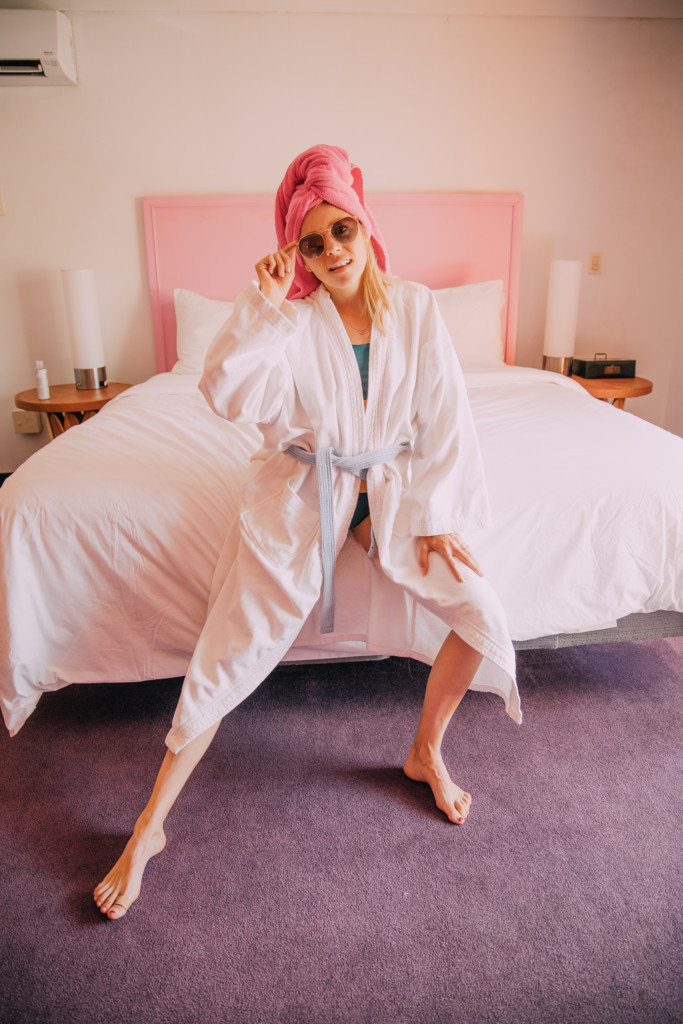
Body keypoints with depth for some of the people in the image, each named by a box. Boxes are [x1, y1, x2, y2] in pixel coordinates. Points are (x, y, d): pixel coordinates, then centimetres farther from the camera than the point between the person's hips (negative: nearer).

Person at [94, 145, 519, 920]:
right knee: (228, 658, -7)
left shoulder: (414, 308, -1)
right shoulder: (290, 319, -7)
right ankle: (149, 827, 10)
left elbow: (445, 419, 0)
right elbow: (226, 394, -23)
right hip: (298, 497, -2)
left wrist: (438, 517, -4)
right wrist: (264, 303, -23)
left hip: (389, 489, 3)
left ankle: (425, 752, 15)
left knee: (480, 610, -12)